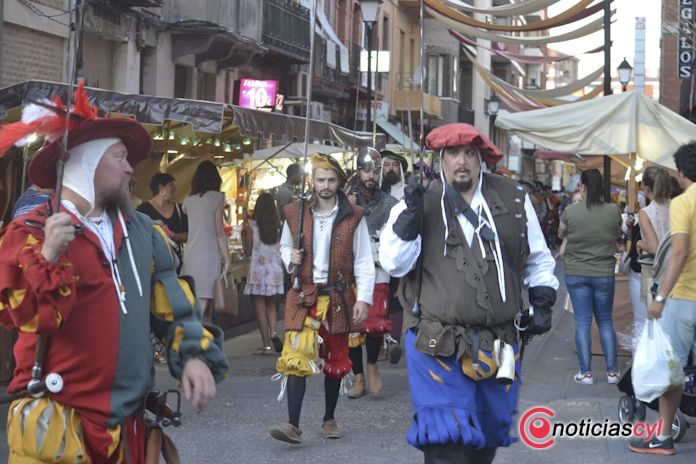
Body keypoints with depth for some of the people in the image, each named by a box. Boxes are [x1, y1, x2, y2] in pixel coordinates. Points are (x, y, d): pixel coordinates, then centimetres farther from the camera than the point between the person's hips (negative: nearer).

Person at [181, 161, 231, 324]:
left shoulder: (189, 200, 12)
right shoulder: (217, 198, -2)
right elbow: (220, 232, -4)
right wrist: (226, 258, 1)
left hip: (190, 257, 5)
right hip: (209, 255, -5)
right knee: (204, 303, -8)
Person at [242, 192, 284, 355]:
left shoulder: (251, 226, -8)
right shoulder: (278, 226, 1)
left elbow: (248, 251, -5)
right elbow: (282, 249, 4)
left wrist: (243, 236, 8)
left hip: (258, 270, -4)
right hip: (275, 270, 4)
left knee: (260, 307, 3)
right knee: (271, 304, 18)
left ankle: (266, 345, 1)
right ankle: (273, 332, -4)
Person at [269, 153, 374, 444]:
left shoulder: (353, 217, 0)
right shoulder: (295, 214, 3)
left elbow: (363, 262, 0)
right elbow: (284, 246, 18)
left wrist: (363, 298, -8)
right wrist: (290, 259, -5)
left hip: (339, 297, 0)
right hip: (304, 296, 0)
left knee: (335, 361, 11)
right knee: (296, 357, -14)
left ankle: (329, 419, 27)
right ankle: (293, 425, -19)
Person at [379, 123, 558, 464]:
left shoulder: (513, 199, 5)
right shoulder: (421, 203, -1)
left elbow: (538, 259, 18)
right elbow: (394, 264, -9)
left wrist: (542, 302, 10)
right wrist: (410, 215, -17)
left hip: (498, 342, 4)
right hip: (438, 343, -4)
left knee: (488, 436, 18)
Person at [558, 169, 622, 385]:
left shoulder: (571, 211, -10)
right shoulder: (613, 211, -7)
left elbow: (560, 235, 8)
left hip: (576, 274, -1)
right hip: (604, 274, 1)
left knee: (582, 321, 4)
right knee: (605, 321, 12)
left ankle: (585, 372, 4)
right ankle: (612, 371, 12)